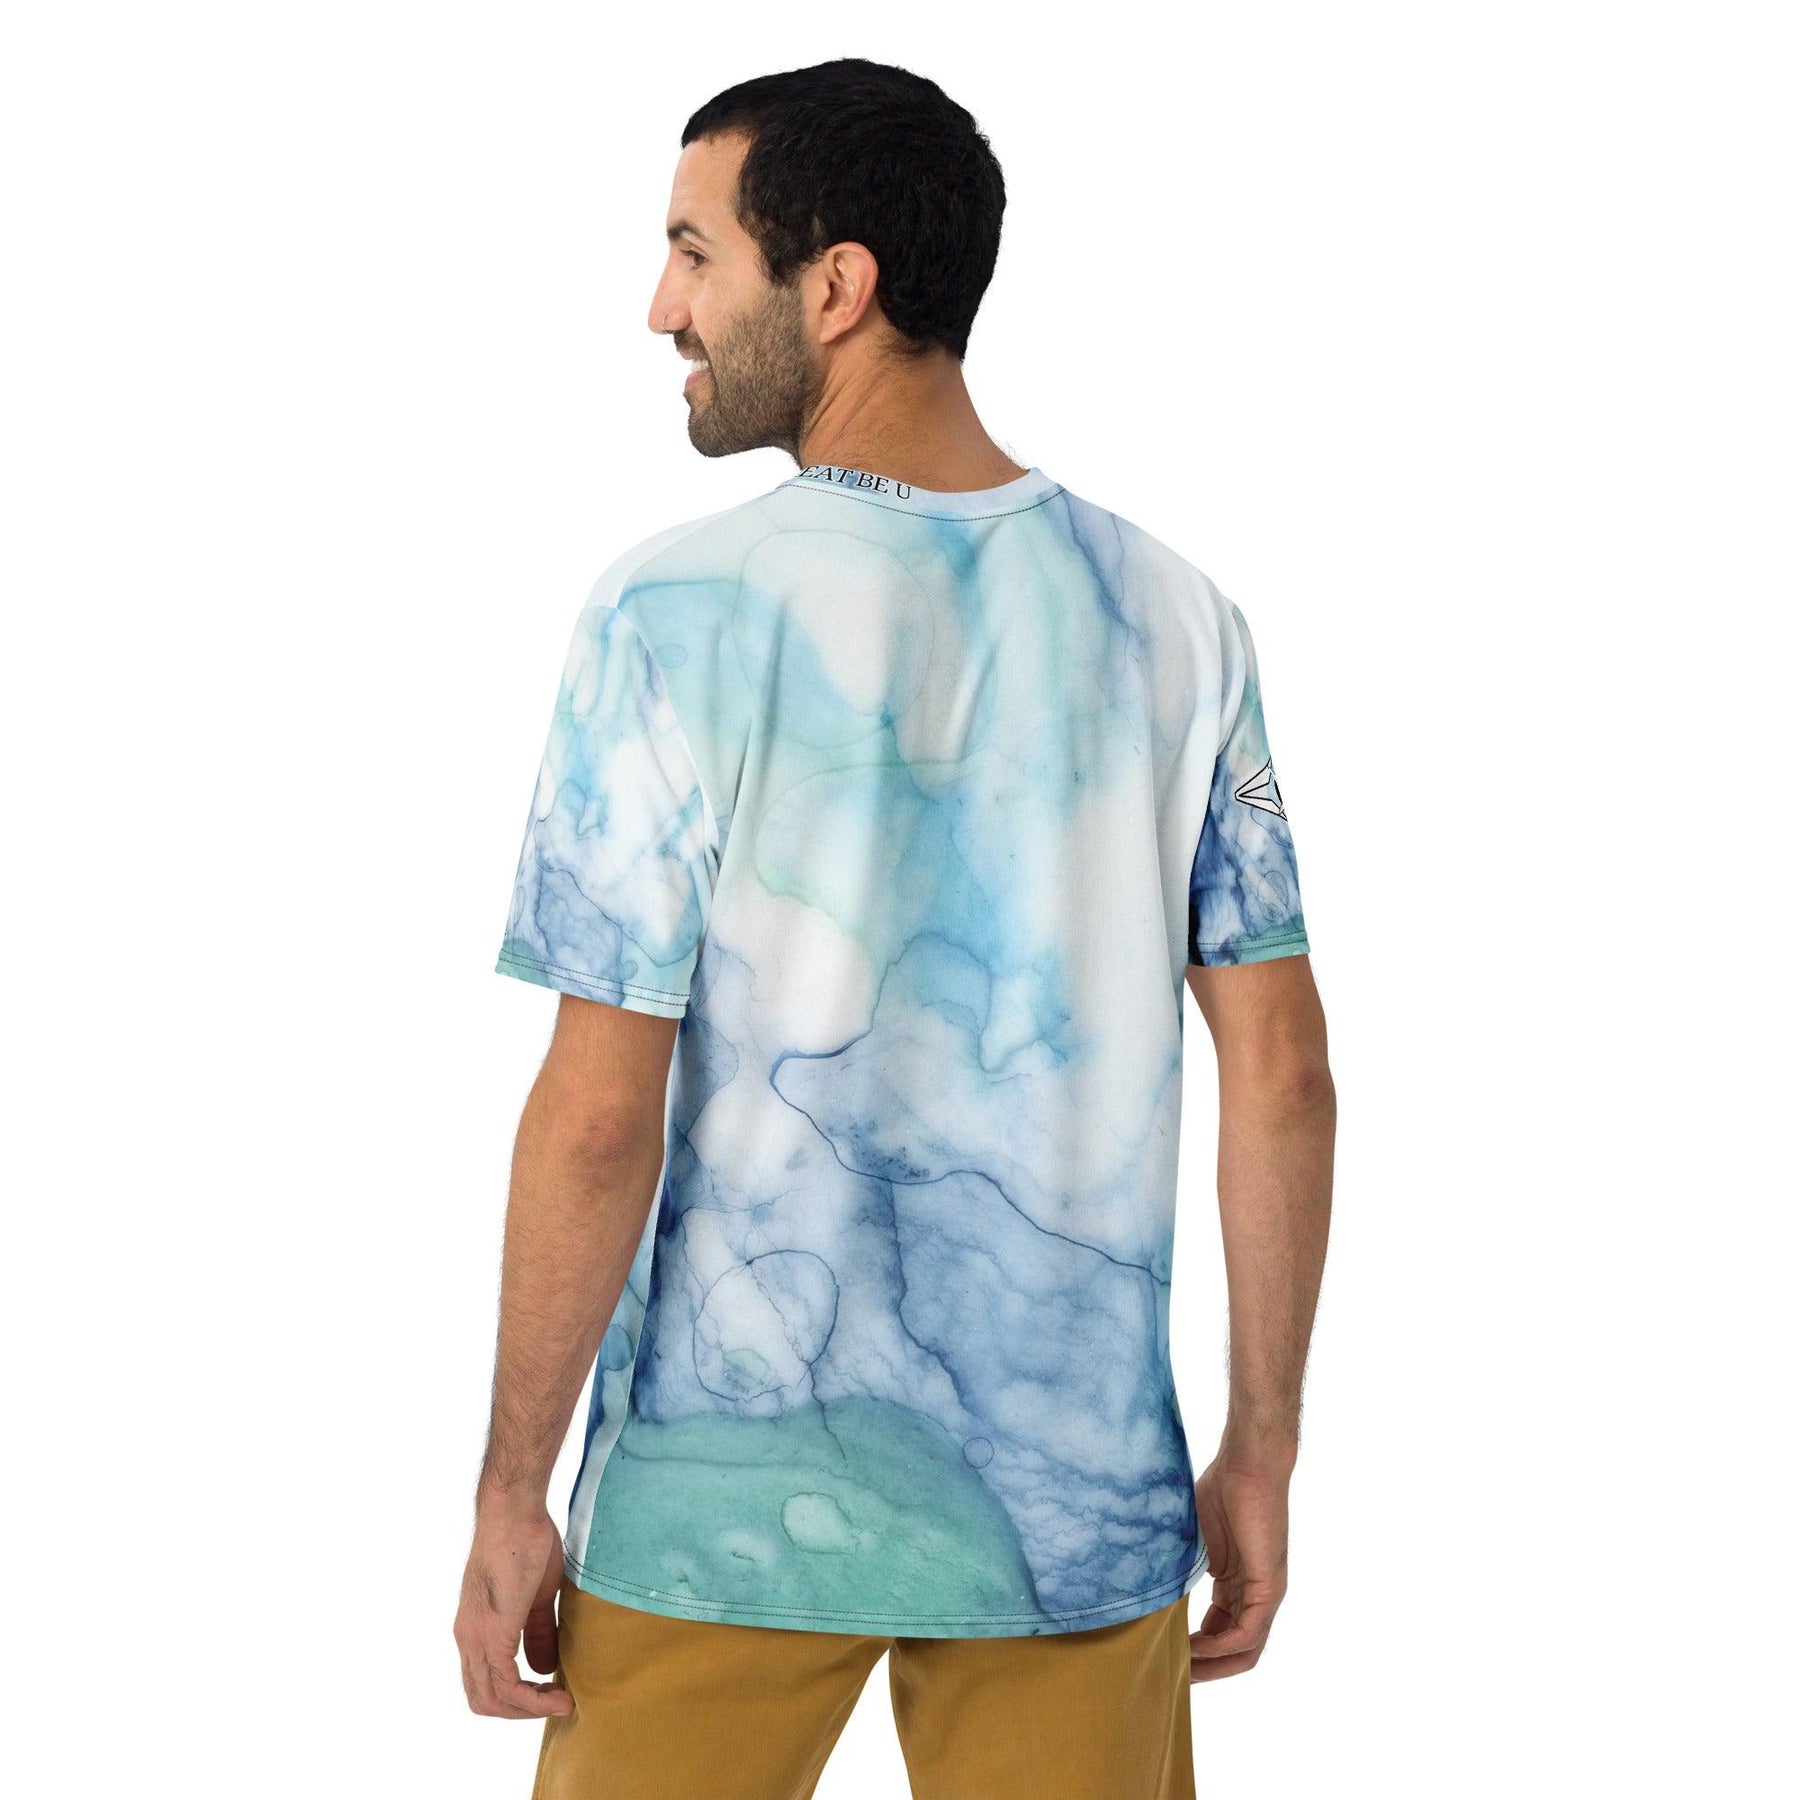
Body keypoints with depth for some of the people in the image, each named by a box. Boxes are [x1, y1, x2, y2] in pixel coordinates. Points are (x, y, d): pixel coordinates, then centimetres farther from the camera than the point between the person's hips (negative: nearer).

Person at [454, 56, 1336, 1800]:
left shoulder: (677, 612, -13)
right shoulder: (1173, 618, -2)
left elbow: (599, 1113, -14)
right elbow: (1280, 1071, -1)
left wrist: (511, 1491, -4)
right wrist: (1262, 1451, 9)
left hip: (728, 1501, -3)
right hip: (1085, 1498, 3)